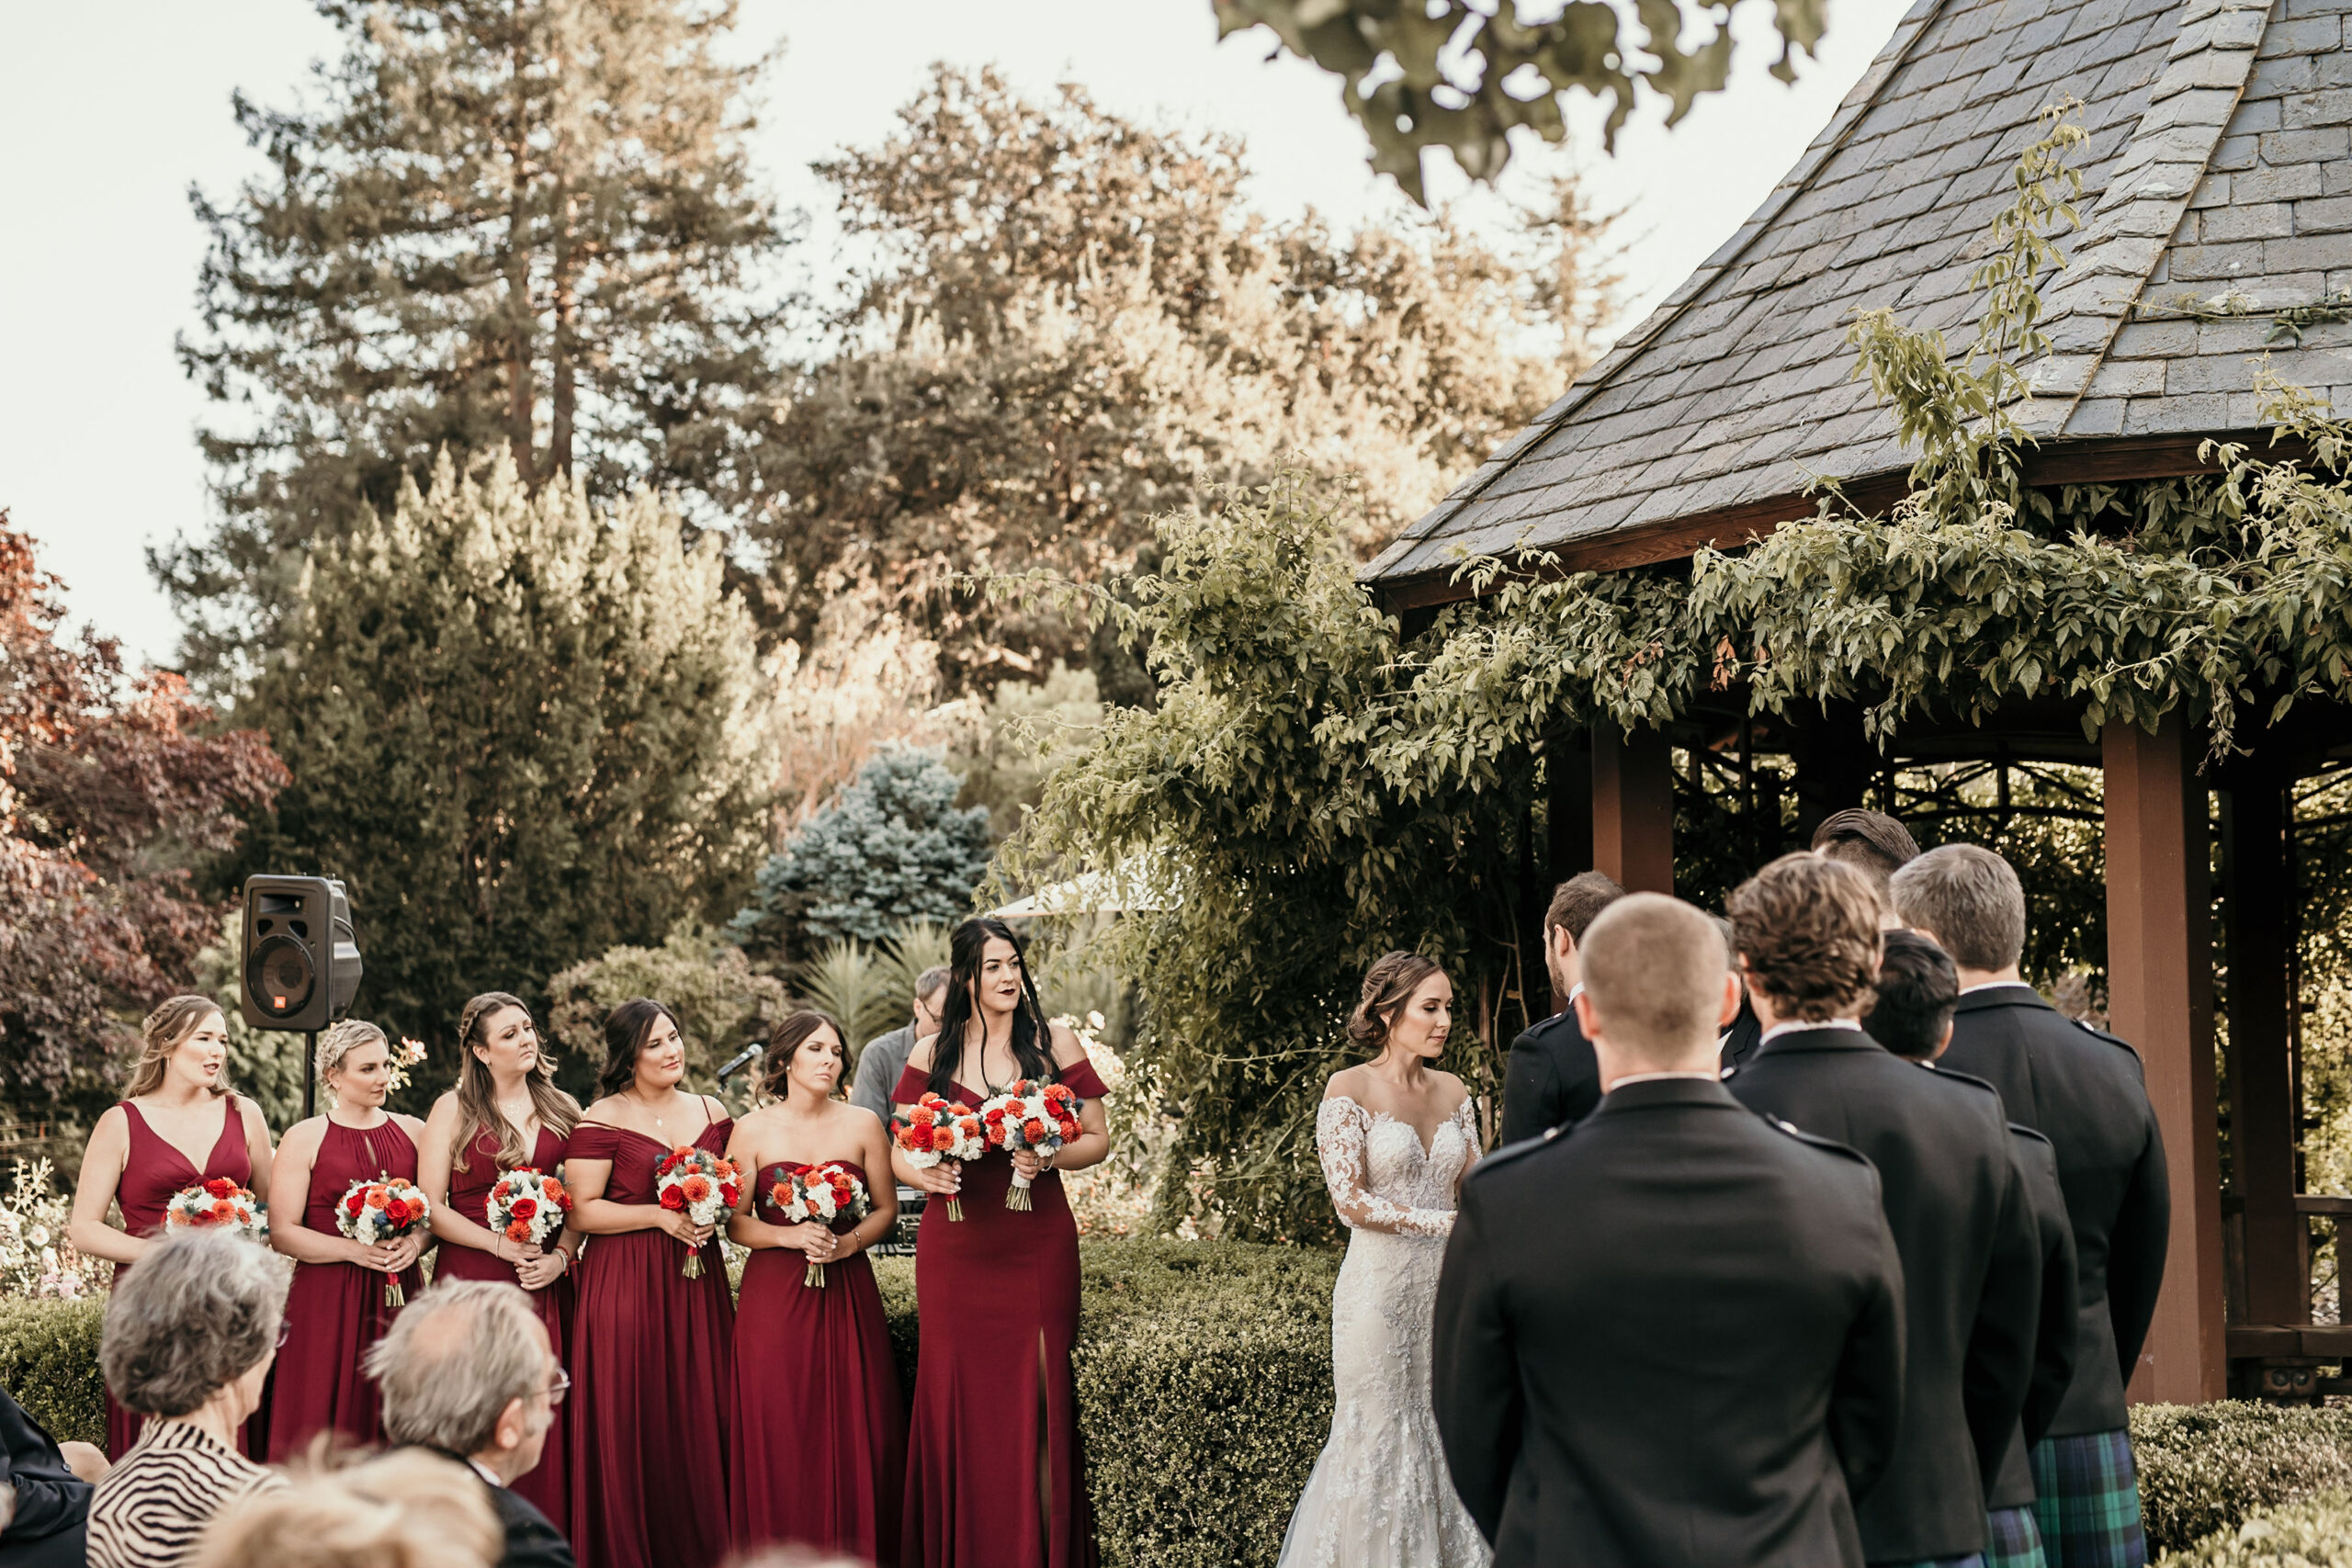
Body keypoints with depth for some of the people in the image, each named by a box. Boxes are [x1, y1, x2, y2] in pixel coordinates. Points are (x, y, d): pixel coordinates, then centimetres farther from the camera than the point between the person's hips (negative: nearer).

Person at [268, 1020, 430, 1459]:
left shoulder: (412, 1131, 11)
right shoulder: (304, 1139, 0)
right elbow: (281, 1232, -5)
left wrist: (416, 1242, -6)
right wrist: (353, 1249, -16)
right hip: (328, 1301, -3)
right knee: (328, 1425, -5)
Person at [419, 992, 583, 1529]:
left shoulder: (562, 1109, 11)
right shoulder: (454, 1109, 2)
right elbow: (430, 1207, -3)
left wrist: (561, 1257, -5)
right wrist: (499, 1244, -12)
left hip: (546, 1284, 3)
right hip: (473, 1278, -3)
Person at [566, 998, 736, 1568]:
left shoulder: (712, 1113, 11)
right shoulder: (604, 1119, -4)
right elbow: (584, 1211, -9)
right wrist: (661, 1216, -16)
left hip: (697, 1281, 4)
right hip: (626, 1284, -4)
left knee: (701, 1420, 3)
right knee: (633, 1427, -3)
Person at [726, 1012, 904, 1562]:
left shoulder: (863, 1125, 4)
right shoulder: (752, 1130, 1)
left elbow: (886, 1208, 8)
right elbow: (735, 1221, 1)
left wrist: (848, 1242, -9)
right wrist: (790, 1236, -15)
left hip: (848, 1292, 1)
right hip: (774, 1294, -1)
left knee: (852, 1430, 0)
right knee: (778, 1435, -2)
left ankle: (856, 1552, 10)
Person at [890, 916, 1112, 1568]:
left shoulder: (1054, 1043, 3)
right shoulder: (931, 1054, 5)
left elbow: (1097, 1140, 6)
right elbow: (899, 1154, 9)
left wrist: (1048, 1158, -14)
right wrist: (927, 1174, -14)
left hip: (1039, 1243, -1)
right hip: (955, 1242, 1)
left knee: (1038, 1392, 0)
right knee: (957, 1395, 1)